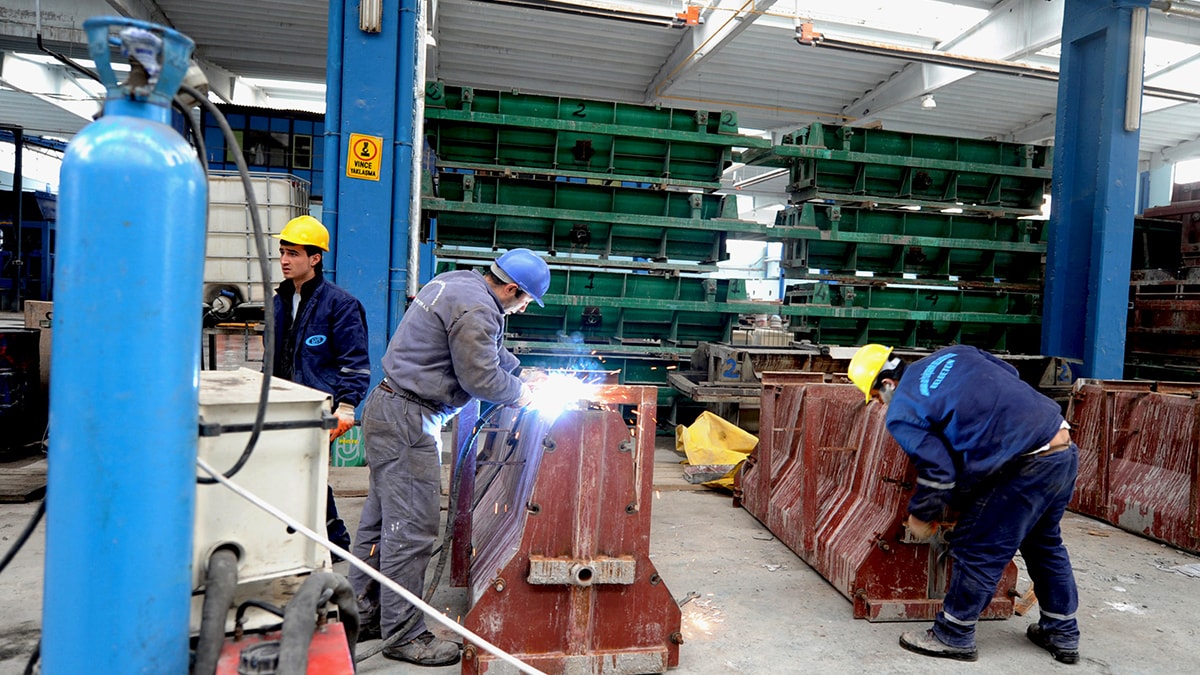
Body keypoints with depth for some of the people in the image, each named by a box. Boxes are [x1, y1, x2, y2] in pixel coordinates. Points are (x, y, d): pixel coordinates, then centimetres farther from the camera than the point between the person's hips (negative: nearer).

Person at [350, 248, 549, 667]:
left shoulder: (458, 283, 14)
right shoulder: (476, 309, -19)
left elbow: (487, 351, 25)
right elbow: (481, 378, -17)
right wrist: (519, 394, 0)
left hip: (387, 408, 11)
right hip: (408, 421, -11)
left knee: (381, 520, 17)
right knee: (411, 529, -4)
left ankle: (365, 617, 29)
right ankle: (403, 635, 7)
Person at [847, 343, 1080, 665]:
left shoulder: (900, 414, -9)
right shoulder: (951, 354, 12)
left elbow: (938, 472, -10)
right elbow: (1011, 376, 19)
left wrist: (920, 517, 5)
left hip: (1029, 467, -9)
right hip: (1066, 449, 9)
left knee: (975, 548, 5)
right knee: (1044, 543, 25)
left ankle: (954, 636, 19)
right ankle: (1062, 634, 39)